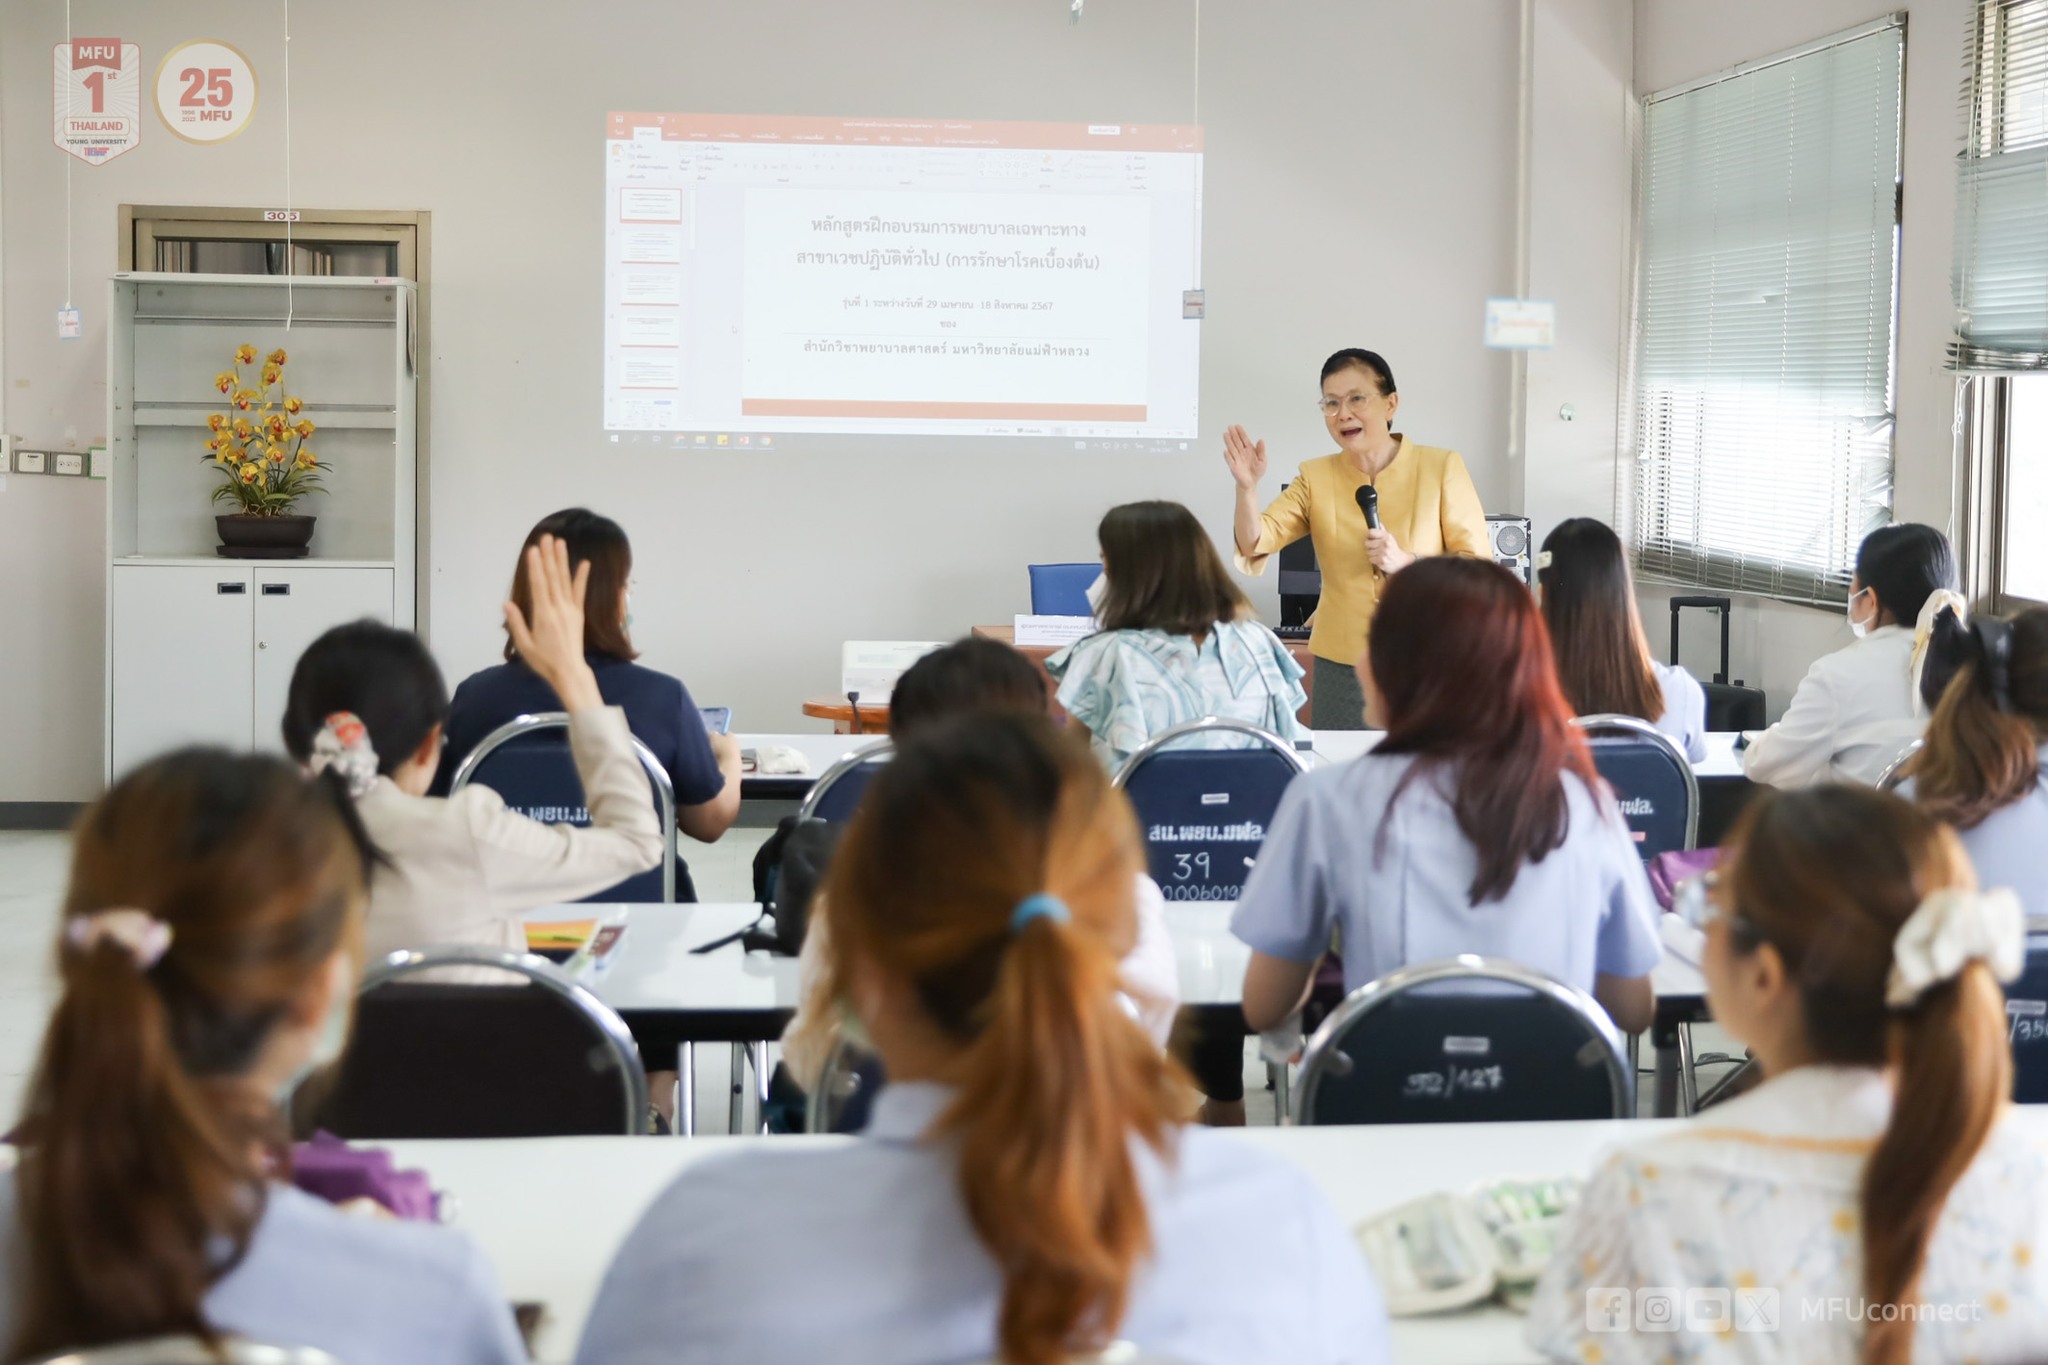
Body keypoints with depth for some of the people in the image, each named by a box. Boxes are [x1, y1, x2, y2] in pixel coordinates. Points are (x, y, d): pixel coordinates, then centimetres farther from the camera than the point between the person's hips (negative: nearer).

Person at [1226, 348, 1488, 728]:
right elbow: (1255, 543, -6)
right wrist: (1247, 487, -24)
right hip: (1343, 665, 2)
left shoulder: (1441, 468, -2)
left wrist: (1406, 563, -19)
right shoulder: (1316, 477, 6)